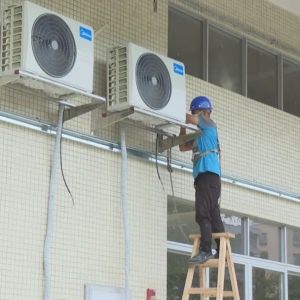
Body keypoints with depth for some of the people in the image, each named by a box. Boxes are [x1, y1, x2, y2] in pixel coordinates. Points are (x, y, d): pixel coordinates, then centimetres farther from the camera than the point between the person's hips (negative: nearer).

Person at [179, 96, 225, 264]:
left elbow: (189, 118, -13)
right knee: (214, 215, 5)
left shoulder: (209, 124, 4)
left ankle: (206, 251, -22)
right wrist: (182, 127, 22)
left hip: (209, 173, -10)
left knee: (203, 214, -17)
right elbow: (183, 147, 30)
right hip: (204, 175, 10)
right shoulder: (199, 134, 28)